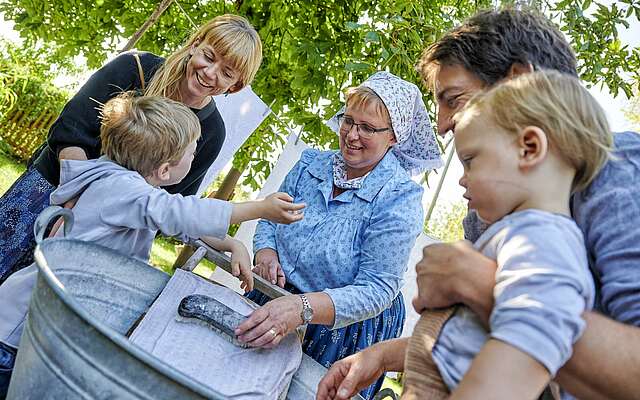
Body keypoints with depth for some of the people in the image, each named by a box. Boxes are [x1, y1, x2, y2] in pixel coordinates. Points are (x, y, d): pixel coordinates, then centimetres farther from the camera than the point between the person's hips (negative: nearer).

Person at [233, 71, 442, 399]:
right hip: (271, 301, 5)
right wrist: (265, 252, -20)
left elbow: (376, 291, -27)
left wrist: (302, 308, -41)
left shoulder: (399, 199, -23)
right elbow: (269, 220, 3)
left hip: (342, 332, -4)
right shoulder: (311, 163, -7)